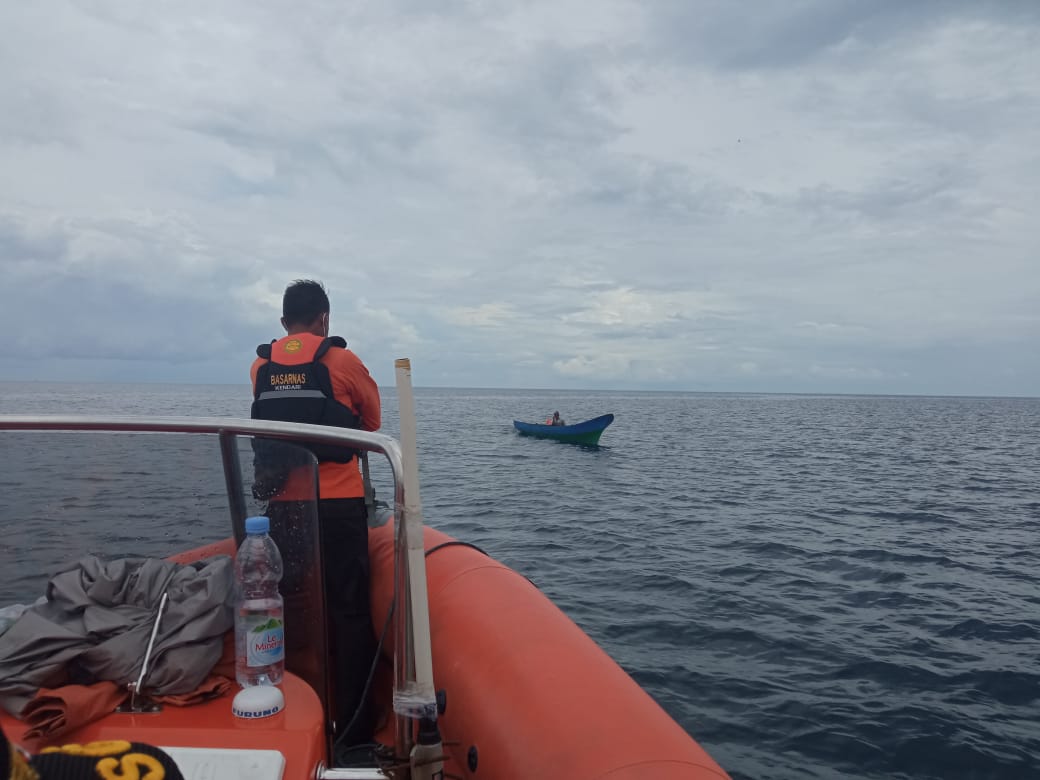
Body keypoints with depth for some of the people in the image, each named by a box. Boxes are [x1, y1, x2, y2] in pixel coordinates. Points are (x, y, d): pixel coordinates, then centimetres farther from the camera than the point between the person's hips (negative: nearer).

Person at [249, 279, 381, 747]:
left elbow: (275, 423, 14)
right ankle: (352, 726, 8)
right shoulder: (342, 360, -4)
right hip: (338, 504, -4)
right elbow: (372, 420, 8)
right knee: (349, 612, 4)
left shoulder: (260, 367, 5)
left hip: (283, 505, 4)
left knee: (290, 610, 13)